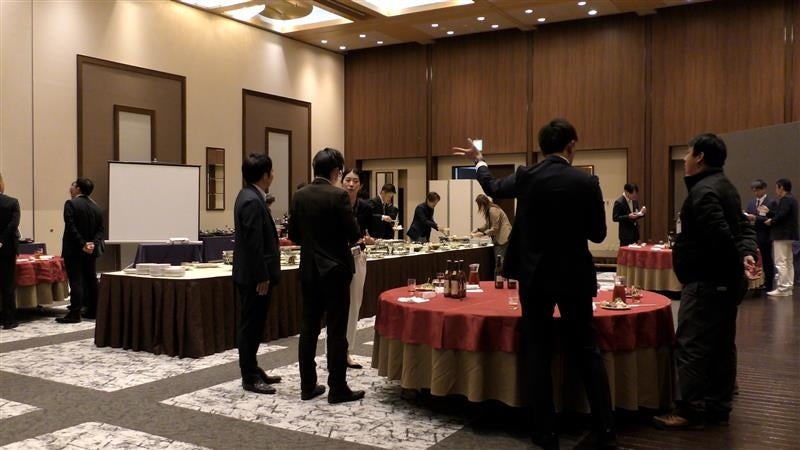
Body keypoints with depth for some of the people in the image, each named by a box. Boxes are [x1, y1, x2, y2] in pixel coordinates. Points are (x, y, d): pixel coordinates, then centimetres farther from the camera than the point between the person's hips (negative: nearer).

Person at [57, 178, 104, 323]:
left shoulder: (71, 204, -11)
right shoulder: (96, 207, 9)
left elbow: (71, 228, -19)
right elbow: (101, 229, 3)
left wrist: (82, 244, -17)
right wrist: (93, 243, -7)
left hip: (74, 250, -6)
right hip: (91, 250, 6)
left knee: (76, 281, -6)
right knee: (91, 279, 12)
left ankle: (75, 314, -5)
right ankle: (92, 311, 17)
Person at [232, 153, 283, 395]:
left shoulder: (250, 197, 11)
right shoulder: (252, 202, -20)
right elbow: (253, 244, -23)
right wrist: (262, 277, -21)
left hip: (253, 274, 10)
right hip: (254, 276, -10)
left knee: (253, 325, 17)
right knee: (250, 325, -1)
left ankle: (252, 369, 28)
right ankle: (250, 378, 9)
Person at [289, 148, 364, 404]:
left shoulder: (299, 196, 3)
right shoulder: (338, 195, -14)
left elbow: (293, 234, 7)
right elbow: (353, 233, -14)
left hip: (309, 270, 6)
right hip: (335, 269, -6)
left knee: (308, 328, 11)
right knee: (336, 331, 1)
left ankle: (308, 386, 18)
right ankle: (338, 389, 6)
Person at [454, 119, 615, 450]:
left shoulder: (525, 177, -6)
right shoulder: (586, 182, -10)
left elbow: (493, 188, 15)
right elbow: (598, 234, -2)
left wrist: (479, 161, 33)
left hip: (535, 275, 1)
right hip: (574, 276, 0)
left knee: (538, 353, 7)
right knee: (586, 351, 11)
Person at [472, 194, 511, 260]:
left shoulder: (493, 210, -19)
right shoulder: (489, 210, 13)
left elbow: (495, 228, -19)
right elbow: (487, 225, 20)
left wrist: (483, 233, -17)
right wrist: (478, 229, 7)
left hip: (503, 239, -10)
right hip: (498, 239, 10)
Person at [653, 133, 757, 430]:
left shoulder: (703, 191, -17)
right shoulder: (724, 186, 17)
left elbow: (720, 235, -26)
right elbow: (744, 227, 11)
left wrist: (738, 263, -14)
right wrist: (747, 255, -6)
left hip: (706, 282, -11)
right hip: (724, 281, 11)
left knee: (691, 346, -7)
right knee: (720, 345, 12)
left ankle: (691, 412, -4)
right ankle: (718, 408, 19)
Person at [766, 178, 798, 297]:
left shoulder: (785, 199, -16)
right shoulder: (791, 199, 15)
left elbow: (781, 216, -23)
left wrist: (771, 221, -8)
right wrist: (769, 213, 7)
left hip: (782, 235, -11)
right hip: (788, 235, 11)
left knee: (781, 263, -8)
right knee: (788, 262, 14)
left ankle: (782, 289, -7)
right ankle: (788, 287, 19)